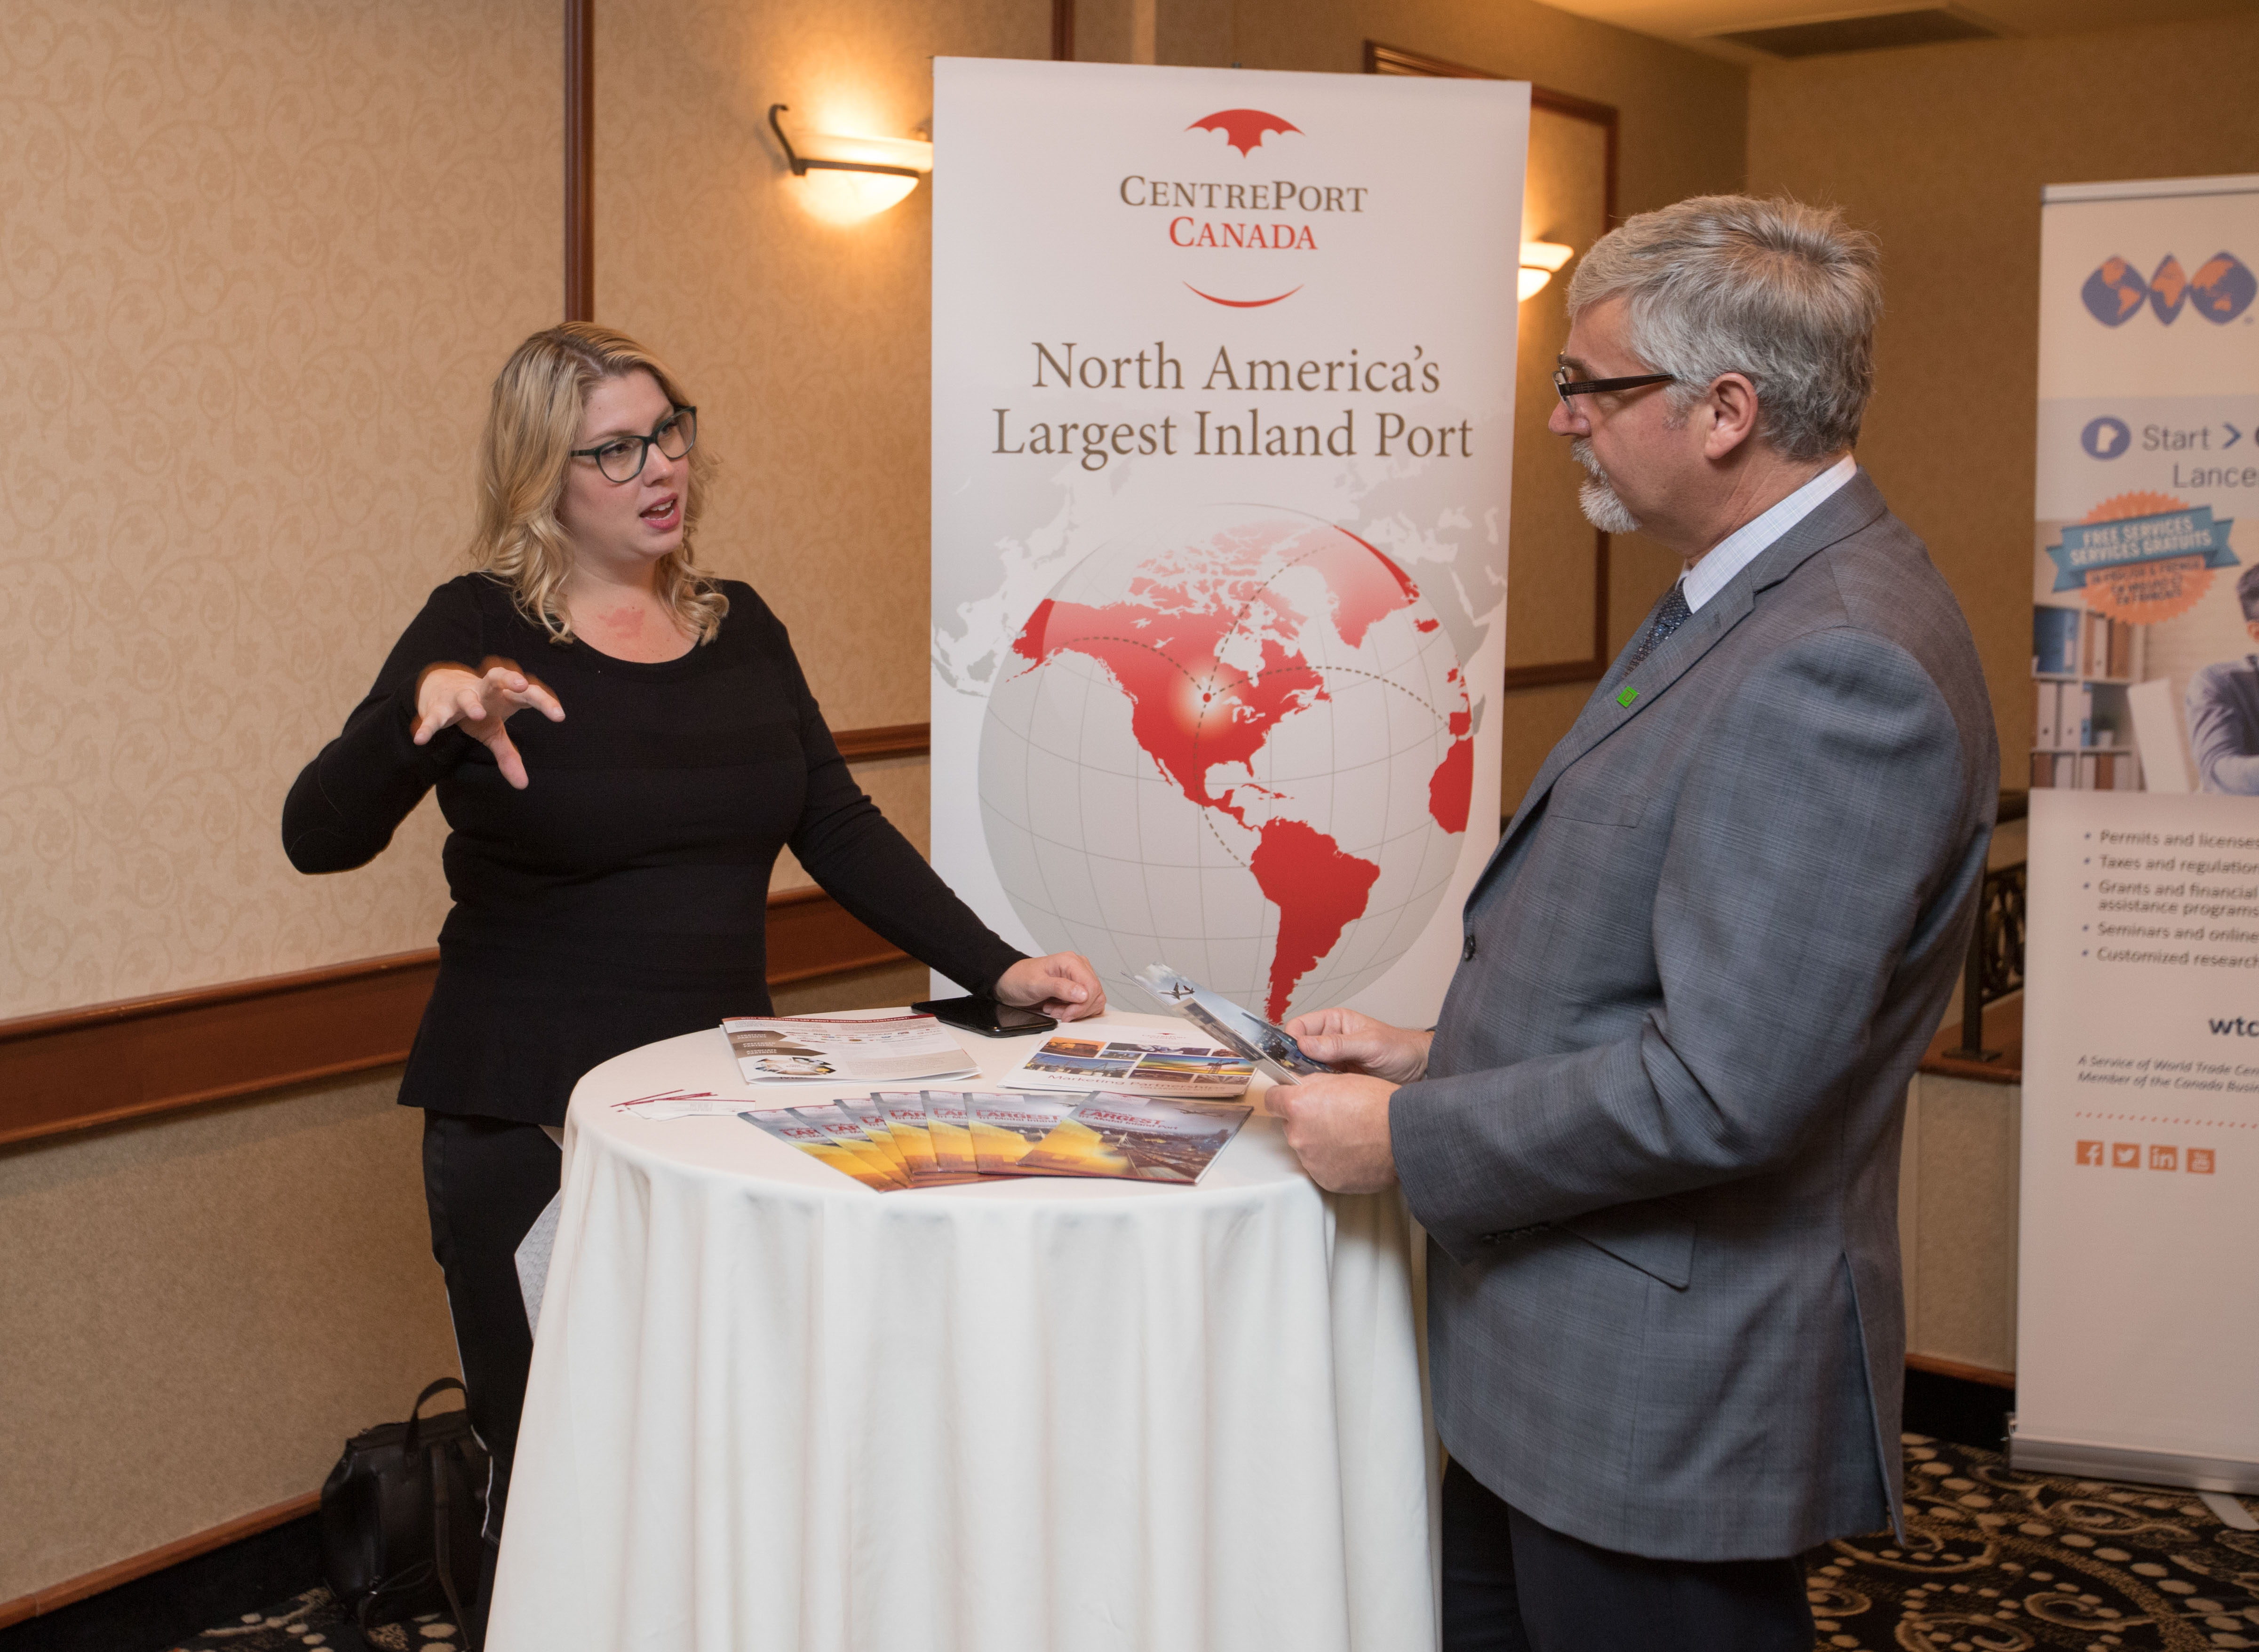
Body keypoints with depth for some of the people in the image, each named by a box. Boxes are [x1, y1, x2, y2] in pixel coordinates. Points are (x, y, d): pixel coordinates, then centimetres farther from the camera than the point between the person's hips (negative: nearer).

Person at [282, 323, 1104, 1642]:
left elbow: (841, 829, 11)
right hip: (530, 1124, -4)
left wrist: (997, 971, 3)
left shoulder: (738, 626, 8)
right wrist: (425, 716, -35)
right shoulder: (483, 630, -6)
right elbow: (320, 839, -15)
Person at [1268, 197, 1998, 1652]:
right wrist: (1445, 1054, 8)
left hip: (1667, 1404, -9)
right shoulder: (1747, 605, 10)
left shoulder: (1837, 668, -24)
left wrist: (1407, 1138, -17)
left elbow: (1721, 1088, -27)